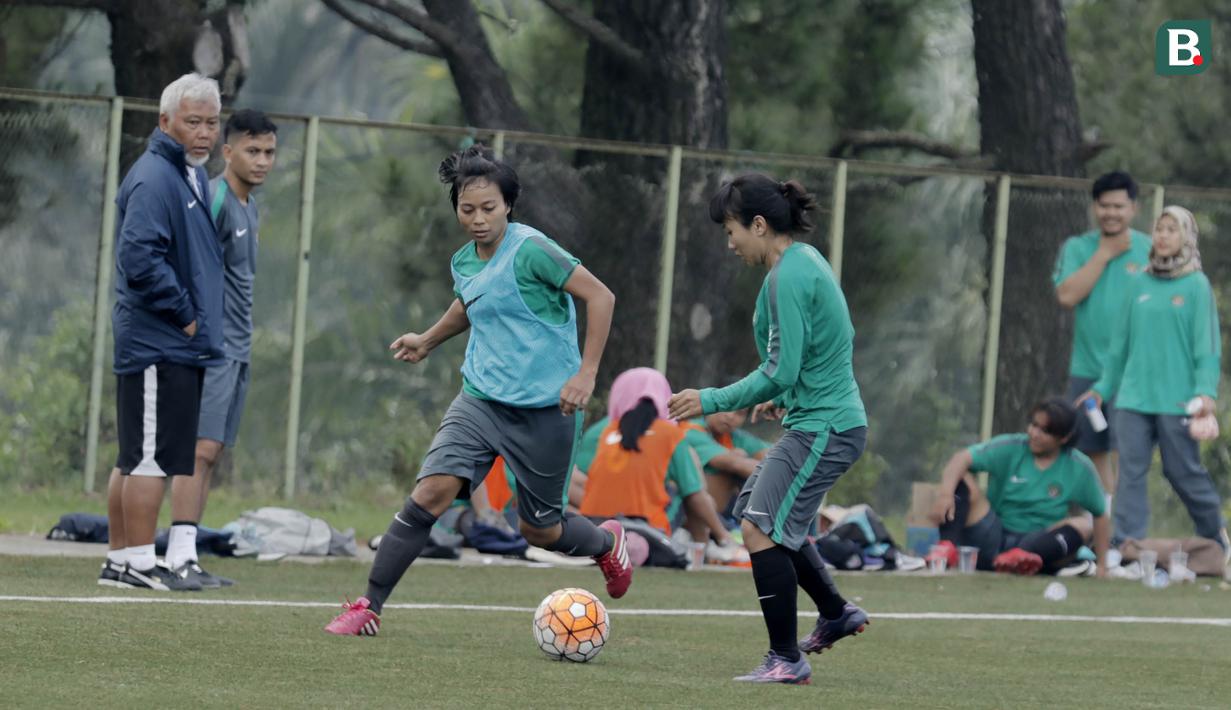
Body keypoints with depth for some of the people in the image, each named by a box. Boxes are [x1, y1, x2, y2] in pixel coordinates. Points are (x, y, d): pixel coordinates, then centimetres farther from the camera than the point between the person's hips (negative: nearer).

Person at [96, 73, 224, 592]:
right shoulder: (153, 178, -15)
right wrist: (184, 315, -16)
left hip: (181, 347, 10)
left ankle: (120, 560, 17)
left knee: (135, 459, 13)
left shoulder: (193, 175, 18)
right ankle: (139, 562, -6)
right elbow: (141, 258, -23)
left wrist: (199, 318, 16)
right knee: (153, 457, -8)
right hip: (158, 347, -10)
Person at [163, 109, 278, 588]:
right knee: (201, 448, -13)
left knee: (212, 454, 6)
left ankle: (186, 555, 5)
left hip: (237, 348, 9)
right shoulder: (214, 201, -12)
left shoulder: (249, 208, 18)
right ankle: (180, 557, -15)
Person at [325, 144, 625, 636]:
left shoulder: (530, 250, -15)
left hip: (544, 408, -5)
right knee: (432, 490, -16)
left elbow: (600, 297, -15)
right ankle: (370, 606, -12)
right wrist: (428, 341, 38)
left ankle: (607, 542, 41)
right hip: (482, 397, 5)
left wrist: (585, 373, -18)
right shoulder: (464, 263, 6)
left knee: (539, 530, 7)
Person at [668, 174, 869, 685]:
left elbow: (780, 372, -22)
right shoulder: (806, 261, 11)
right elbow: (839, 343, 22)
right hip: (820, 418, 11)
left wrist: (712, 401, -15)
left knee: (761, 528, -11)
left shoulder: (788, 275, -19)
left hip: (822, 428, -11)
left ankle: (787, 660, -7)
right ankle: (836, 614, 31)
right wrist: (788, 396, 21)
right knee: (759, 514, 22)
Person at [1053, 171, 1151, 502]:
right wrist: (1104, 254, -9)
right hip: (1086, 370, 3)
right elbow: (1067, 295, -10)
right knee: (1094, 452, 10)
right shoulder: (1077, 248, 5)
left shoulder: (1150, 251, 1)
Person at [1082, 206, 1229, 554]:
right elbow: (1121, 342, 16)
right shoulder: (1142, 285, 11)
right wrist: (1104, 387, 18)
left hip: (1176, 399, -4)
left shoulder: (1196, 286, -1)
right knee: (1131, 470, -1)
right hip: (1134, 395, 4)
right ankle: (1127, 542, 0)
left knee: (1183, 471, 4)